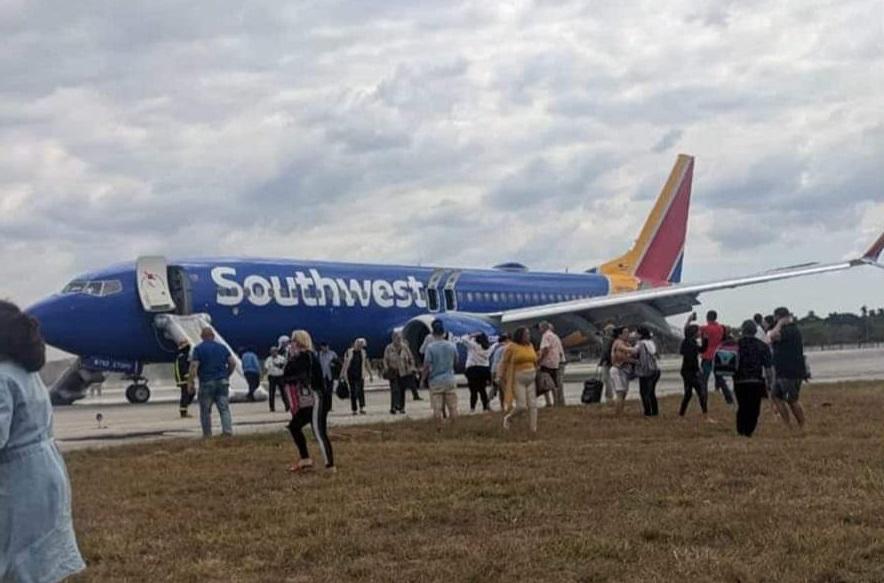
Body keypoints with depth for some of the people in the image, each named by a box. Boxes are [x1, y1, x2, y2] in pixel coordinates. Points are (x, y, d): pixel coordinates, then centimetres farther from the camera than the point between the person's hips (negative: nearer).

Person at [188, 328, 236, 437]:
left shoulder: (198, 349, -4)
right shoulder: (222, 347, 9)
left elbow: (194, 366, -13)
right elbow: (233, 362, 6)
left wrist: (190, 382, -8)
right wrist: (227, 375, 17)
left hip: (206, 383, -3)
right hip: (222, 382, 3)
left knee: (205, 410, 7)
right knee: (224, 408, 2)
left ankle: (207, 434, 9)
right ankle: (228, 430, -12)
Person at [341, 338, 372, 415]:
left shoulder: (363, 352, 8)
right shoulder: (349, 352, 0)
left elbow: (366, 364, 14)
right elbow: (345, 364, 1)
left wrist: (370, 375, 13)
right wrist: (342, 374, -3)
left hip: (360, 375, 1)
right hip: (351, 375, -1)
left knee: (360, 391, -12)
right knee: (353, 392, 2)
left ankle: (361, 408, -17)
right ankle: (354, 410, 8)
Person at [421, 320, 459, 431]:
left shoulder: (430, 347, -10)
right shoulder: (452, 345, -1)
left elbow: (427, 365, -10)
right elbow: (456, 362, 12)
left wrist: (423, 378, 3)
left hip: (435, 381, -2)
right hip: (450, 380, 2)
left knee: (437, 408, 3)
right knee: (452, 407, 9)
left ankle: (439, 430, 4)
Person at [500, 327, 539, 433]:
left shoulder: (530, 346, 9)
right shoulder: (512, 347, -9)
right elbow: (505, 363, -4)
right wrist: (503, 377, -2)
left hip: (531, 380, 6)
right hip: (518, 380, -6)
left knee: (533, 405, 0)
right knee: (522, 406, -11)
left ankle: (533, 429, 3)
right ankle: (508, 417, 17)